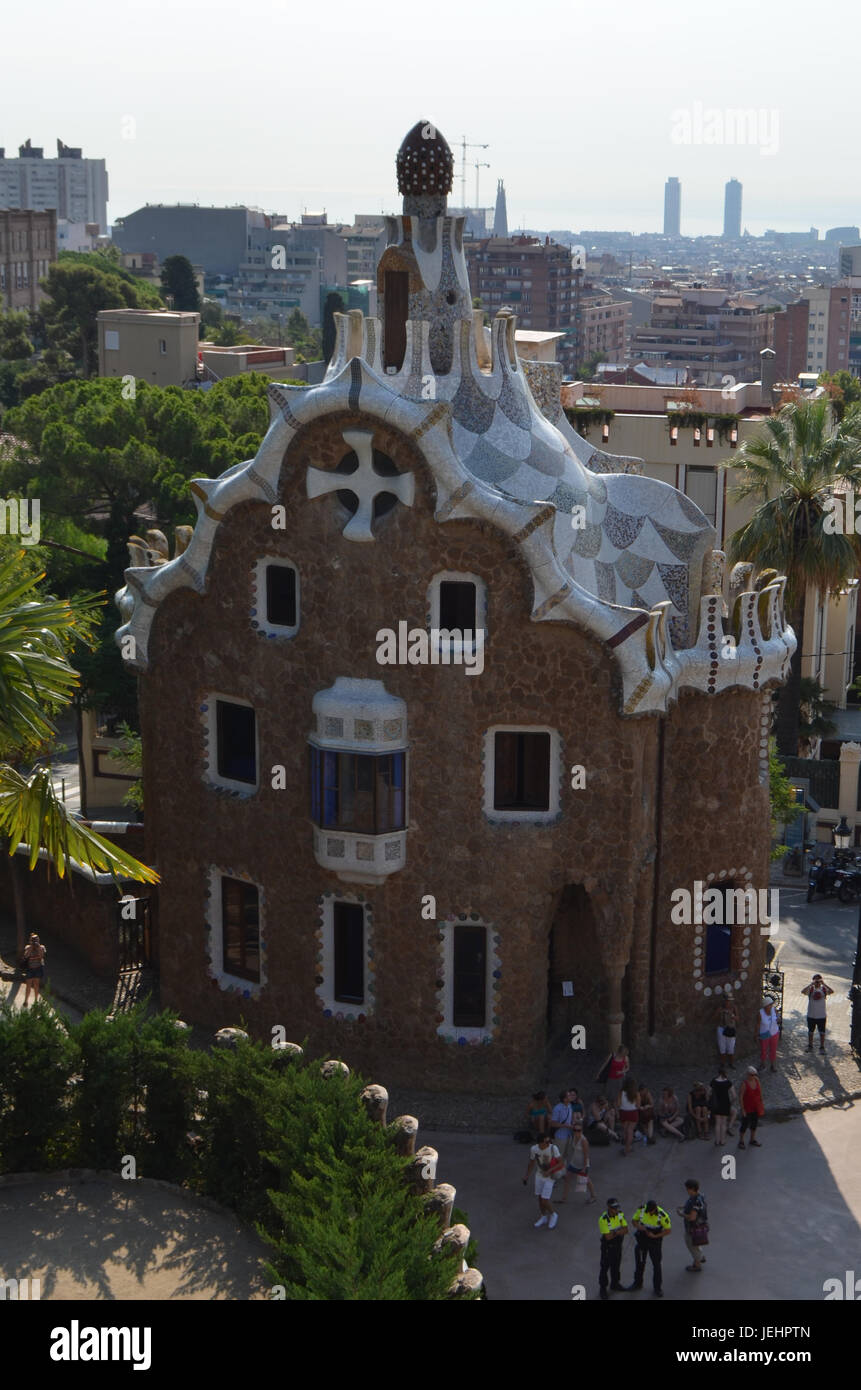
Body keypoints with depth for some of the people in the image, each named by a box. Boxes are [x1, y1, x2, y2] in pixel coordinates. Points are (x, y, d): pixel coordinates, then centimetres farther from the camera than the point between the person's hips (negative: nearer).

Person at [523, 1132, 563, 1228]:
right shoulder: (534, 1149, -13)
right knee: (540, 1198, 13)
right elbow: (531, 1163, 5)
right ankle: (543, 1218, 35)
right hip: (539, 1175, 4)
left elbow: (561, 1163, -16)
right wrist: (526, 1176, 8)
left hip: (550, 1177, -4)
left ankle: (553, 1215, 20)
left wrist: (549, 1171, -26)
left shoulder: (553, 1148, -23)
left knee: (545, 1200, -7)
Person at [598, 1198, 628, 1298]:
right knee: (605, 1267, 7)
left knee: (616, 1265, 22)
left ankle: (615, 1284, 43)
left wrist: (614, 1232, -26)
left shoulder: (620, 1214, -10)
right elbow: (608, 1236, -28)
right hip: (608, 1246, -6)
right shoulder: (603, 1219, -29)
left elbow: (626, 1230, -9)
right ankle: (602, 1288, 24)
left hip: (618, 1244, 6)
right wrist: (619, 1231, -18)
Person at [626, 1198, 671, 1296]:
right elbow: (634, 1220, 0)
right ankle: (638, 1283, 37)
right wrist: (639, 1226, -23)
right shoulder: (641, 1209, -15)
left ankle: (657, 1288, 18)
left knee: (656, 1264, 3)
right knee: (639, 1262, 17)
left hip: (655, 1242, -3)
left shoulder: (662, 1215, -24)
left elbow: (668, 1230, -14)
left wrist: (655, 1236, -25)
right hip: (642, 1239, 3)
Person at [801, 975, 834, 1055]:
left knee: (822, 1032, 5)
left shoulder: (824, 989, -4)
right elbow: (803, 991, -25)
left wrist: (824, 984, -25)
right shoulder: (810, 989, -5)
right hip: (811, 1015, 1)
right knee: (810, 1032, 14)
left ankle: (822, 1047, 17)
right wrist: (811, 984, -26)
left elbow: (832, 991, -23)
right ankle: (810, 1046, 28)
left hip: (821, 1016, -1)